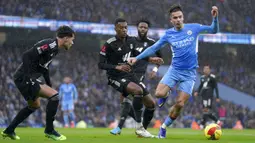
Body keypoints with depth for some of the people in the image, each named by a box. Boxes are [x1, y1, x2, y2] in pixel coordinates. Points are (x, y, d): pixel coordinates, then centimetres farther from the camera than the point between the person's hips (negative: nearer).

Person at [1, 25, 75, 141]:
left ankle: (9, 131, 34)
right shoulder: (49, 45, -18)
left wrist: (49, 86, 23)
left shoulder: (55, 48, 13)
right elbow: (27, 56, -26)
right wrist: (27, 77, -28)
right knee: (54, 96, -15)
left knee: (34, 105, 27)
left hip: (30, 78, 11)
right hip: (24, 78, -11)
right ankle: (49, 130, -5)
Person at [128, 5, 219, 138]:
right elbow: (154, 48, 6)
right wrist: (137, 58, -1)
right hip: (174, 70, 1)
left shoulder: (193, 28, -2)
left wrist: (215, 18, -18)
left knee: (179, 104, -9)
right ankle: (166, 95, 15)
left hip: (189, 73, -1)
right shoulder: (168, 34, 0)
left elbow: (213, 30, 1)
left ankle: (164, 127, 11)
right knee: (159, 93, -23)